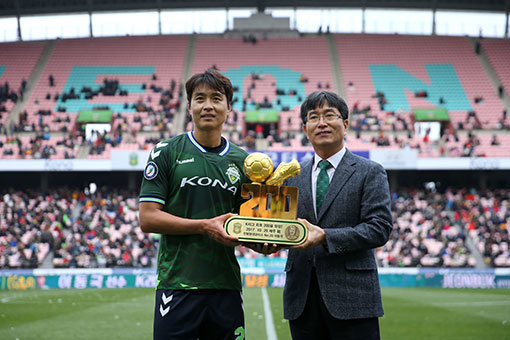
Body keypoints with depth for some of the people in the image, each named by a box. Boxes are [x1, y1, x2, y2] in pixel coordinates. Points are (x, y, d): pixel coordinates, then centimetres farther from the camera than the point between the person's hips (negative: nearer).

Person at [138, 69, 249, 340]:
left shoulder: (241, 161, 11)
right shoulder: (167, 152, 1)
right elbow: (147, 219, -5)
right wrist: (205, 226, -14)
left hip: (226, 285, 3)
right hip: (178, 285, -3)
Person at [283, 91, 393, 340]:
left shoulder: (370, 173, 3)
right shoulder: (292, 177, 15)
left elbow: (380, 228, -7)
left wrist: (325, 237, -18)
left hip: (352, 297, -3)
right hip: (302, 298, 4)